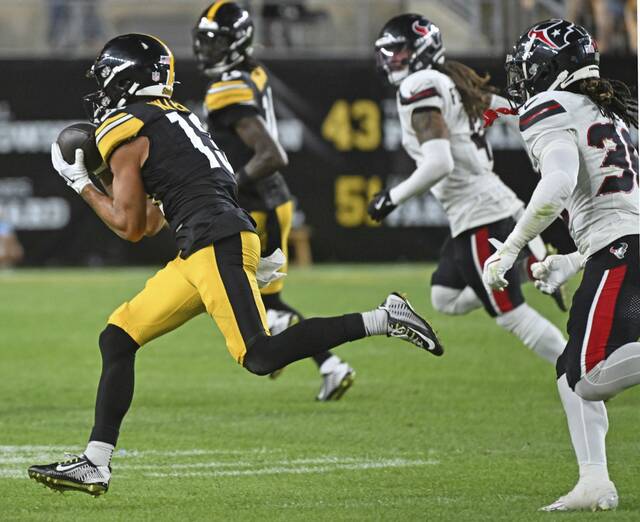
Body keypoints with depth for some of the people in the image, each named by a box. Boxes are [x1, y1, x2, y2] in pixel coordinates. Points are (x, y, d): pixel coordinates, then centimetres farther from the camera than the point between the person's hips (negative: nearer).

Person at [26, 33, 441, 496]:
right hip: (200, 252, 10)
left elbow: (131, 227, 3)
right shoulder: (174, 116, 24)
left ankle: (382, 320, -18)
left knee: (261, 357, -19)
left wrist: (80, 184, 13)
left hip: (216, 242, -10)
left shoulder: (125, 132, -2)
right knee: (118, 338, 9)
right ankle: (95, 466, 8)